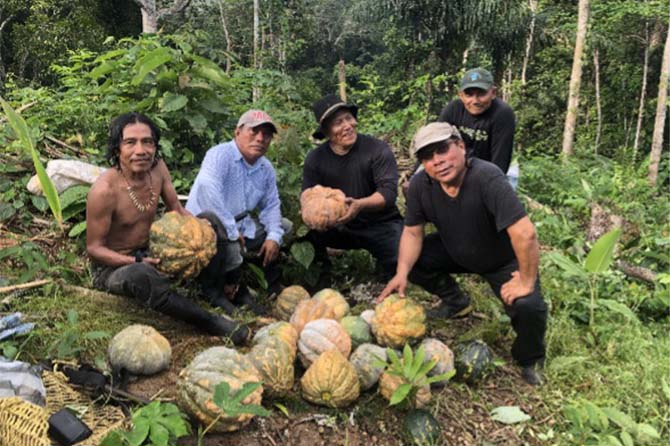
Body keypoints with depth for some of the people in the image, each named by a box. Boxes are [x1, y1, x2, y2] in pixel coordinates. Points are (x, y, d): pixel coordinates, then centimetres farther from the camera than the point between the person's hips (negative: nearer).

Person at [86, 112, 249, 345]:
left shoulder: (157, 167, -9)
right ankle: (211, 322, -27)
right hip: (112, 265, -7)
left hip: (149, 253, 7)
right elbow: (94, 247, -19)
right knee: (143, 276, -42)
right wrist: (138, 262, -32)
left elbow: (177, 210, 4)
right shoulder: (104, 190, -27)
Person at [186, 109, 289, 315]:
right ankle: (213, 290, -11)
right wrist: (232, 232, -31)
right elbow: (207, 190, -34)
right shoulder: (220, 155, -18)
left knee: (285, 228, 10)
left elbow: (271, 205, 16)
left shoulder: (266, 169, 7)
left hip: (241, 226, 8)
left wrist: (274, 236, -2)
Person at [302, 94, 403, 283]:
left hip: (380, 225, -2)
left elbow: (389, 191, -22)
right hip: (340, 227, 3)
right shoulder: (315, 159, -3)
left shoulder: (378, 149, -14)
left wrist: (360, 205, -42)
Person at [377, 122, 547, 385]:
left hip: (504, 260, -5)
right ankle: (456, 303, 15)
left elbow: (525, 234, -41)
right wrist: (401, 273, -22)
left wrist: (527, 283, -31)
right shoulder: (420, 184, -18)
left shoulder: (487, 178, -37)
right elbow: (412, 232, -8)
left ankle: (528, 359, 7)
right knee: (408, 258, -11)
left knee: (529, 305, -29)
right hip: (456, 253, 5)